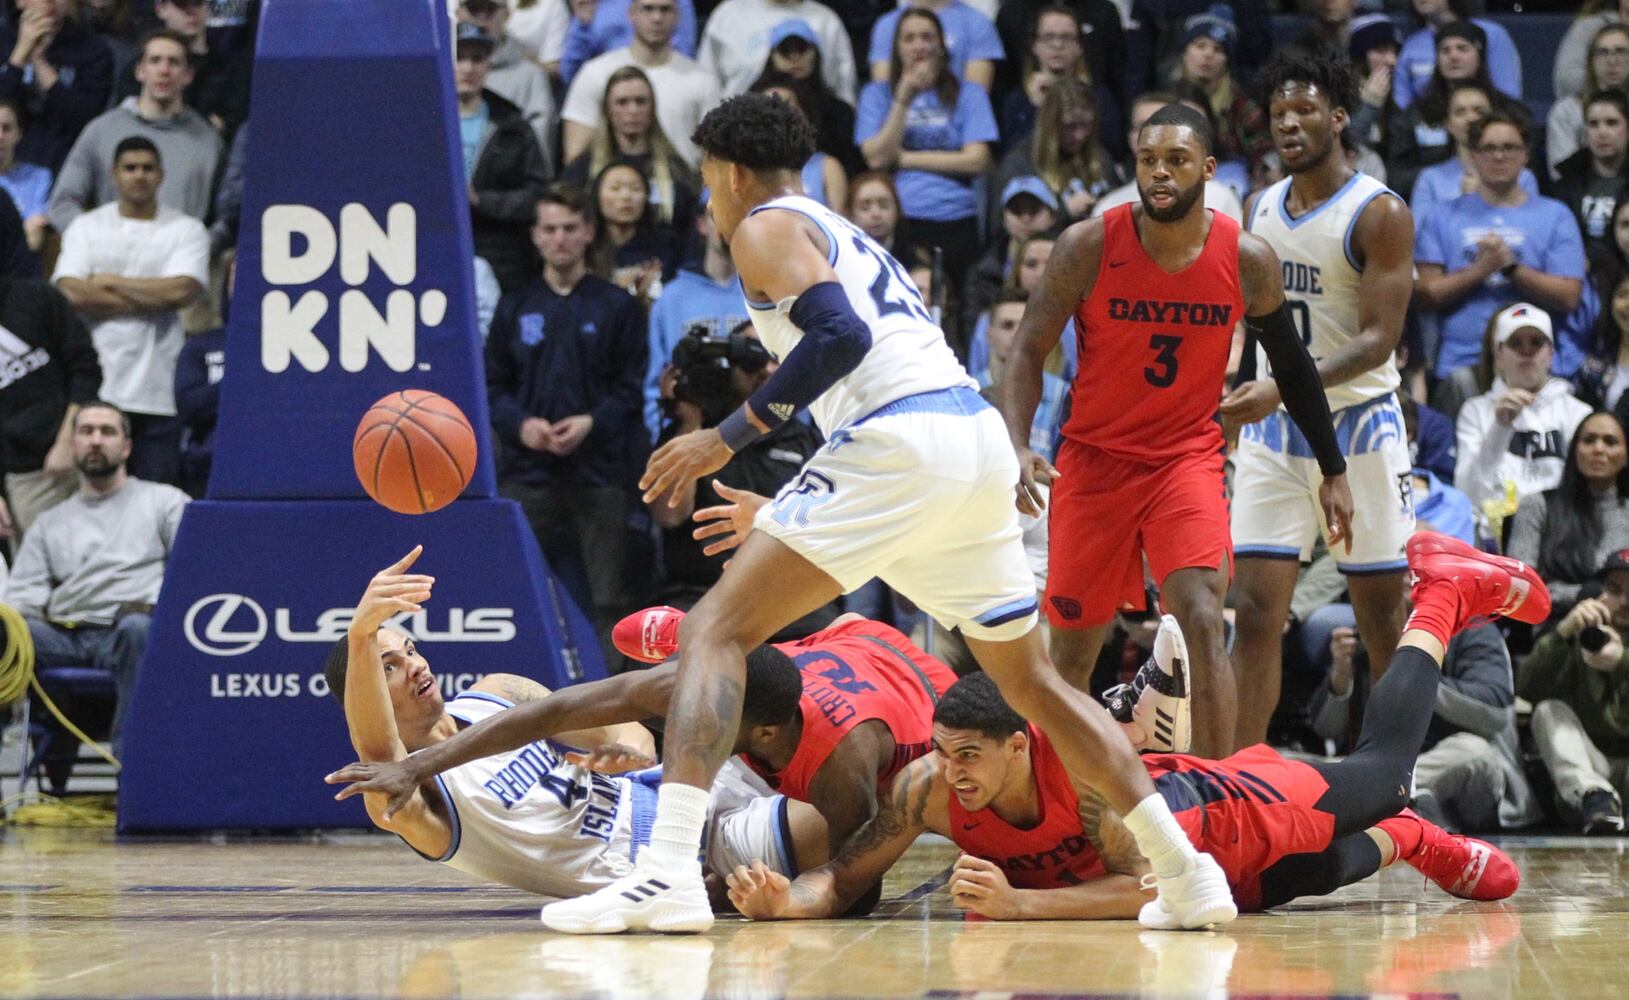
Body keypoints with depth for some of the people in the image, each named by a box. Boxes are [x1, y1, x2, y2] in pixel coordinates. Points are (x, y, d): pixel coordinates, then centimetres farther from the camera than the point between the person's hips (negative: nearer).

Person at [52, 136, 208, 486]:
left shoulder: (186, 230, 7)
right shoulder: (86, 228, 11)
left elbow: (181, 292, -9)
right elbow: (72, 294, -5)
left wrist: (109, 282, -2)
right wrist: (153, 297, -4)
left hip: (158, 394, -1)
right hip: (95, 388, 1)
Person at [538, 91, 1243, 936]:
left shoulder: (767, 227, 6)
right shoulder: (848, 238, 33)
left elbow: (840, 335, -13)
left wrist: (728, 438, -9)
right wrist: (780, 518, 40)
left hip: (899, 442, -8)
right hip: (980, 435, 8)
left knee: (715, 628, -7)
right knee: (1029, 677, 22)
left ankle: (668, 873, -24)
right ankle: (1188, 876, 20)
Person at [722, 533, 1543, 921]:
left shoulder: (1088, 765, -45)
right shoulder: (928, 789, -33)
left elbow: (1150, 886, -45)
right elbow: (844, 878, -27)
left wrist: (1018, 903, -56)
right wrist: (786, 901, -50)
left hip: (1238, 811, -4)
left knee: (1382, 769, 21)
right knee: (1323, 871, 30)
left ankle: (1443, 595, 41)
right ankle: (1402, 845, 60)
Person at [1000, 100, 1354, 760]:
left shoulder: (1247, 260, -7)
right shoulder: (1089, 247, -12)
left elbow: (1292, 366, 8)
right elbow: (1029, 351, -8)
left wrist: (1332, 471, 11)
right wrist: (1016, 447, -24)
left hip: (1187, 458, 0)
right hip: (1094, 458, 0)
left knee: (1203, 623, -19)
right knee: (1072, 648, 6)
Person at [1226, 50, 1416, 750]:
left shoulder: (1380, 214, -11)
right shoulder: (1258, 209, 9)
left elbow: (1378, 339, -18)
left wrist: (1281, 392, -30)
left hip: (1358, 428, -5)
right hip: (1271, 434, 5)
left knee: (1385, 620, 2)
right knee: (1256, 613, -5)